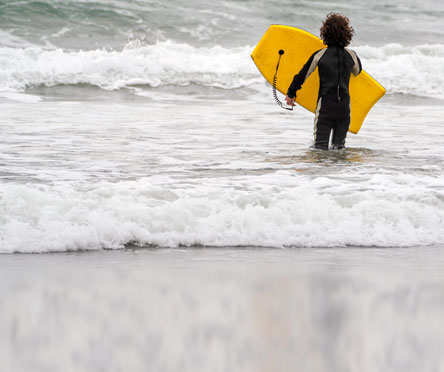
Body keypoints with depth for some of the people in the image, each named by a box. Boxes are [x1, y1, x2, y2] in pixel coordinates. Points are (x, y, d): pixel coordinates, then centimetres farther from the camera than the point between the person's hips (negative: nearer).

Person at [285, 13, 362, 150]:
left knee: (320, 145, -1)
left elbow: (302, 75, 1)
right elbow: (357, 72, 24)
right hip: (344, 105, 3)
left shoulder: (319, 55, -4)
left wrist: (290, 94, 14)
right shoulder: (351, 56, 2)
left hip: (325, 104, -2)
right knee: (339, 146, 11)